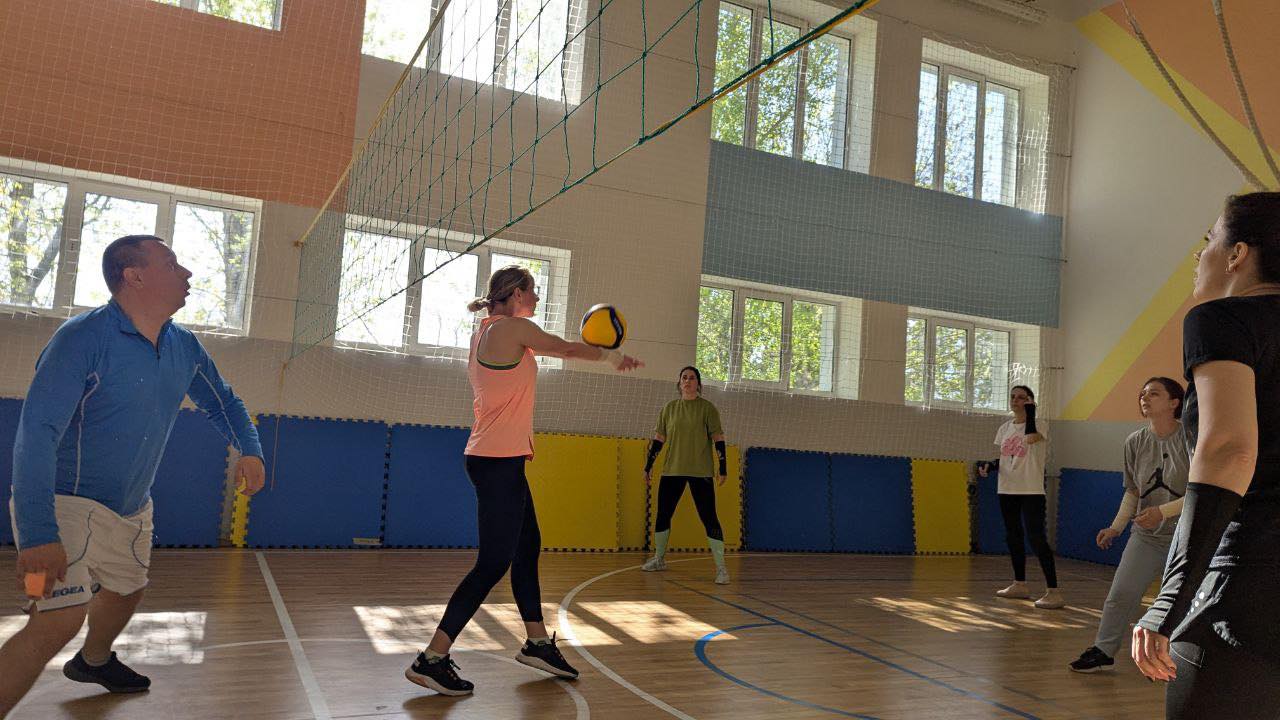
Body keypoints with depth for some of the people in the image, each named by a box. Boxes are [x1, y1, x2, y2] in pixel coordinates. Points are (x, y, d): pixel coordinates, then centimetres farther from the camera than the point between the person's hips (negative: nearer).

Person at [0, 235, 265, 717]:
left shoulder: (184, 346, -1)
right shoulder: (84, 337, -23)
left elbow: (221, 401, 14)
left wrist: (249, 449, -7)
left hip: (133, 508, 8)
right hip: (66, 502, -7)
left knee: (127, 591, 25)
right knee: (63, 617, -22)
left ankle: (94, 661, 54)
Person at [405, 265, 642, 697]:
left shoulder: (486, 333, 15)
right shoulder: (513, 328, -11)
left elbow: (549, 349, 28)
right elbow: (565, 348, 2)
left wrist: (602, 353, 32)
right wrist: (611, 356, 19)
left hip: (496, 459, 10)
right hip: (499, 460, -10)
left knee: (527, 547, 17)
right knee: (493, 563, -5)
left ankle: (537, 643, 29)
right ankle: (432, 659, -1)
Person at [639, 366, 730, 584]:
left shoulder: (707, 408, -1)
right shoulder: (669, 408, 8)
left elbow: (718, 438, -3)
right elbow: (659, 438, 12)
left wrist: (722, 467, -8)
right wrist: (649, 465, 10)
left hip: (700, 472, -4)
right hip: (672, 471, 4)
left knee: (709, 519, -8)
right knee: (662, 515, 10)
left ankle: (721, 568, -4)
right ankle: (658, 559, 29)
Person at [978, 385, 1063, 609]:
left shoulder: (1038, 425, -6)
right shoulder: (1004, 428, 12)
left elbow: (1030, 438, -29)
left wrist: (1030, 412, -17)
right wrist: (990, 465, 0)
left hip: (1031, 491, -7)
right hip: (1007, 490, 7)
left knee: (1036, 538, -13)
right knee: (1013, 536, 13)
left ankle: (1054, 592, -9)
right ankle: (1020, 584, 27)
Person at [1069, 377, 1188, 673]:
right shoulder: (1135, 442, 2)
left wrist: (1163, 511, -24)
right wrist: (1116, 528, 5)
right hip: (1146, 536, 4)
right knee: (1120, 593, 0)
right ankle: (1103, 651, 14)